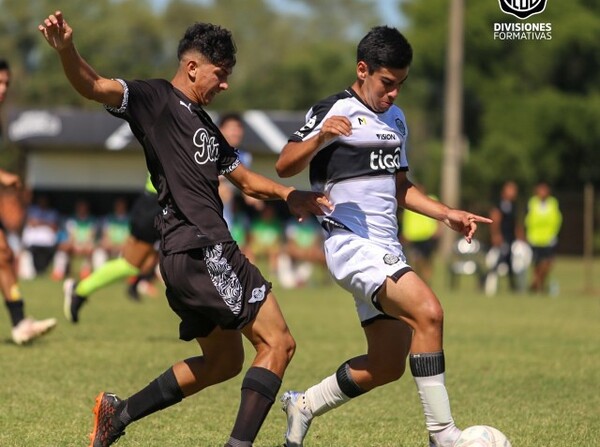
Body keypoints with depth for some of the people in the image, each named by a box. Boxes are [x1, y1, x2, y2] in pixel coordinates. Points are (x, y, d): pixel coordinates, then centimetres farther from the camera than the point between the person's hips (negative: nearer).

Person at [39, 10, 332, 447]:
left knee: (224, 361, 21)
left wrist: (289, 195, 18)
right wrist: (66, 49, -37)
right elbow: (93, 86, -18)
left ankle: (118, 412, 26)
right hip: (200, 251, -10)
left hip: (202, 255, 10)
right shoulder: (155, 99, -2)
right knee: (277, 343, -11)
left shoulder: (205, 125, 24)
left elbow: (244, 177, 33)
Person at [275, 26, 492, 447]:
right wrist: (320, 136, -33)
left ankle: (304, 405, 30)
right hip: (353, 245, -9)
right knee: (428, 311, -28)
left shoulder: (395, 119, 18)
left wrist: (447, 214, 13)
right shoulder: (334, 112, -7)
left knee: (387, 366, 9)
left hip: (386, 253, 9)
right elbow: (285, 166, -15)